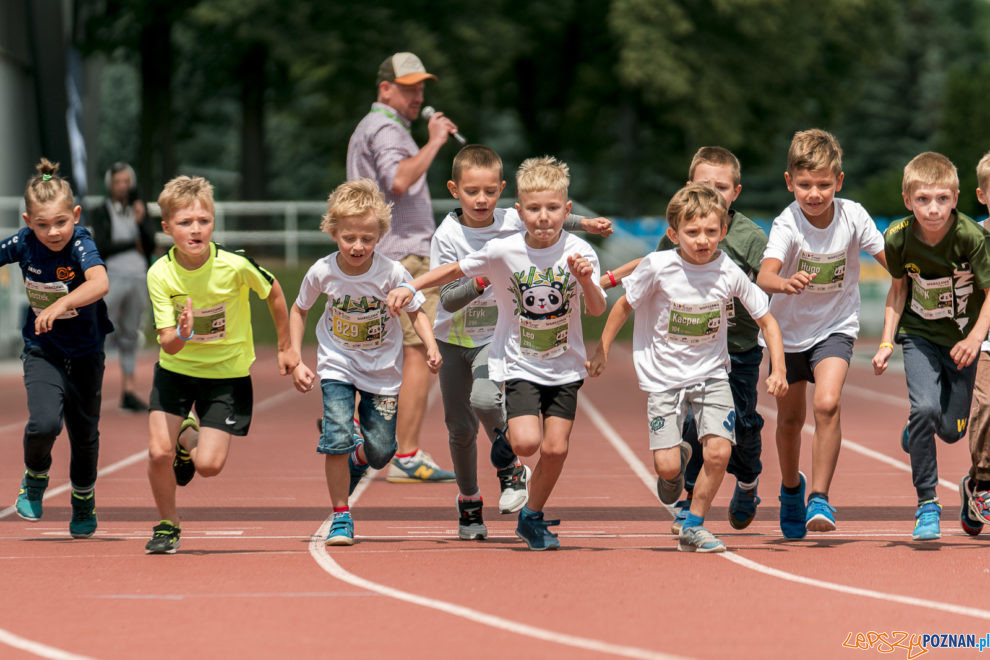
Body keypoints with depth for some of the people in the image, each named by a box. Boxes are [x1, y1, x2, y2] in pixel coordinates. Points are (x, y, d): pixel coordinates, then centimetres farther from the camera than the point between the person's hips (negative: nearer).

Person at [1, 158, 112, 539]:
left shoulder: (81, 244, -26)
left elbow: (100, 283, -46)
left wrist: (62, 304, -59)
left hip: (85, 353, -1)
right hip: (42, 350, 1)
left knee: (84, 433, 11)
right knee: (44, 422, -21)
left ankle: (84, 503, 37)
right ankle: (34, 480, 11)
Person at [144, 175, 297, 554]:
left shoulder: (235, 266, -23)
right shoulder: (160, 274, -19)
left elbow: (273, 293, -2)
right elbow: (168, 344, -19)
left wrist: (286, 347, 9)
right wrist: (180, 335, -43)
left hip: (227, 371, -1)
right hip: (176, 367, 1)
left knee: (209, 465, -11)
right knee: (159, 452, -12)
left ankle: (190, 440, 26)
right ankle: (167, 524, 16)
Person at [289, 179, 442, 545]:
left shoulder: (392, 272, -22)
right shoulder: (322, 272, -18)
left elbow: (416, 312, -7)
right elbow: (299, 310, 1)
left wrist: (431, 348, -25)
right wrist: (296, 362, -4)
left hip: (382, 369, 1)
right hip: (337, 364, 0)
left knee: (381, 452, 1)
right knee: (337, 437, -19)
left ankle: (357, 457, 39)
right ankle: (341, 517, -3)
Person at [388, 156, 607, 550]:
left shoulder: (579, 252, -12)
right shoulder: (503, 252, -13)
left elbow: (597, 310, -16)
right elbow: (456, 270, 0)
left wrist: (586, 280, -35)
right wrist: (410, 287, -7)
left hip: (565, 367, 1)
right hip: (519, 364, -1)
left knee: (555, 447, -4)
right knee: (526, 443, -20)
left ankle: (532, 518, 20)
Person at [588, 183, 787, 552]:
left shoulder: (730, 274, -12)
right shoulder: (658, 267, -17)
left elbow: (766, 320, -1)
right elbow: (625, 305, 0)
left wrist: (778, 370, -10)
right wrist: (602, 351, 5)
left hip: (711, 374, 1)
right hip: (663, 377, -1)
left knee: (718, 451, -16)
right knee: (665, 465, -10)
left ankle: (693, 526, 5)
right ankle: (678, 462, 29)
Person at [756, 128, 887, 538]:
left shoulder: (853, 217, -19)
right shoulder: (787, 225, -25)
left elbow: (891, 260, -6)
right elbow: (764, 275, -42)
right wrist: (785, 282, -63)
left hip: (836, 327, 0)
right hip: (790, 329, 0)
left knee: (827, 404, -23)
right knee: (790, 417, 15)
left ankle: (820, 497, -14)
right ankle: (791, 487, 43)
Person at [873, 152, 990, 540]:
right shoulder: (898, 238, -15)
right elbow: (899, 289, 2)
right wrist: (887, 343, -2)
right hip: (919, 334, 0)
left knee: (951, 430, 3)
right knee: (925, 408, -21)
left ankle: (919, 428, 42)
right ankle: (926, 504, -6)